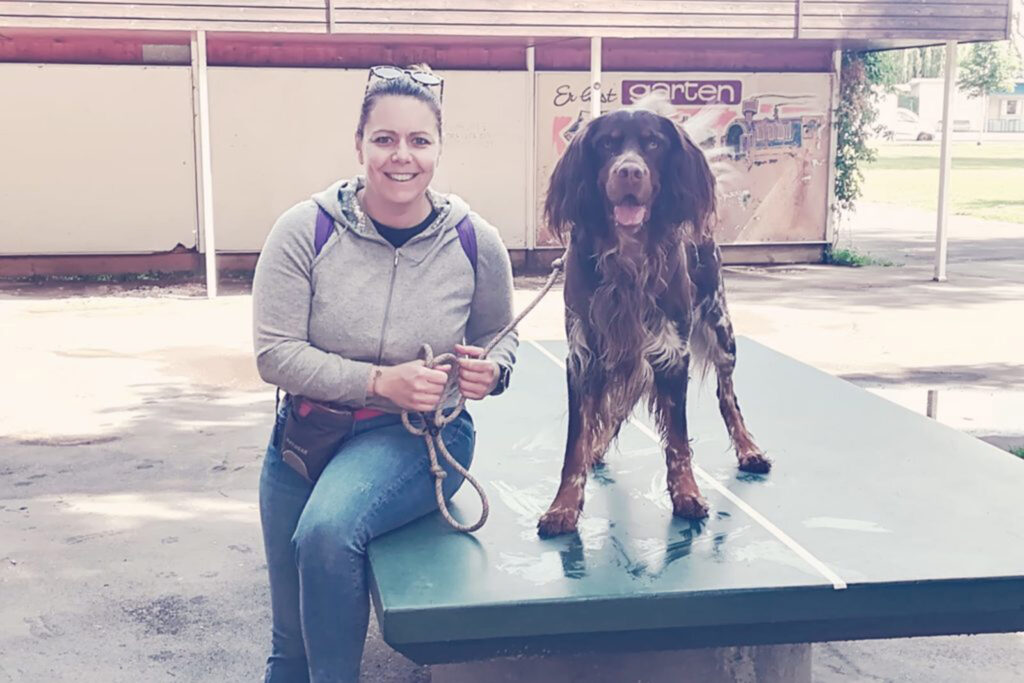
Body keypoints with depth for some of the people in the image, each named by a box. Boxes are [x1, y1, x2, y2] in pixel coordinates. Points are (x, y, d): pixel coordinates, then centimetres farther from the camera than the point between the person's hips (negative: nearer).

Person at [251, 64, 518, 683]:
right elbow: (275, 353, -12)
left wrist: (490, 370, -14)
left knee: (328, 529, -32)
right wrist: (380, 382, -22)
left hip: (421, 437, -1)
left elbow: (499, 336, 10)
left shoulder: (476, 243, -8)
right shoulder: (306, 230, -11)